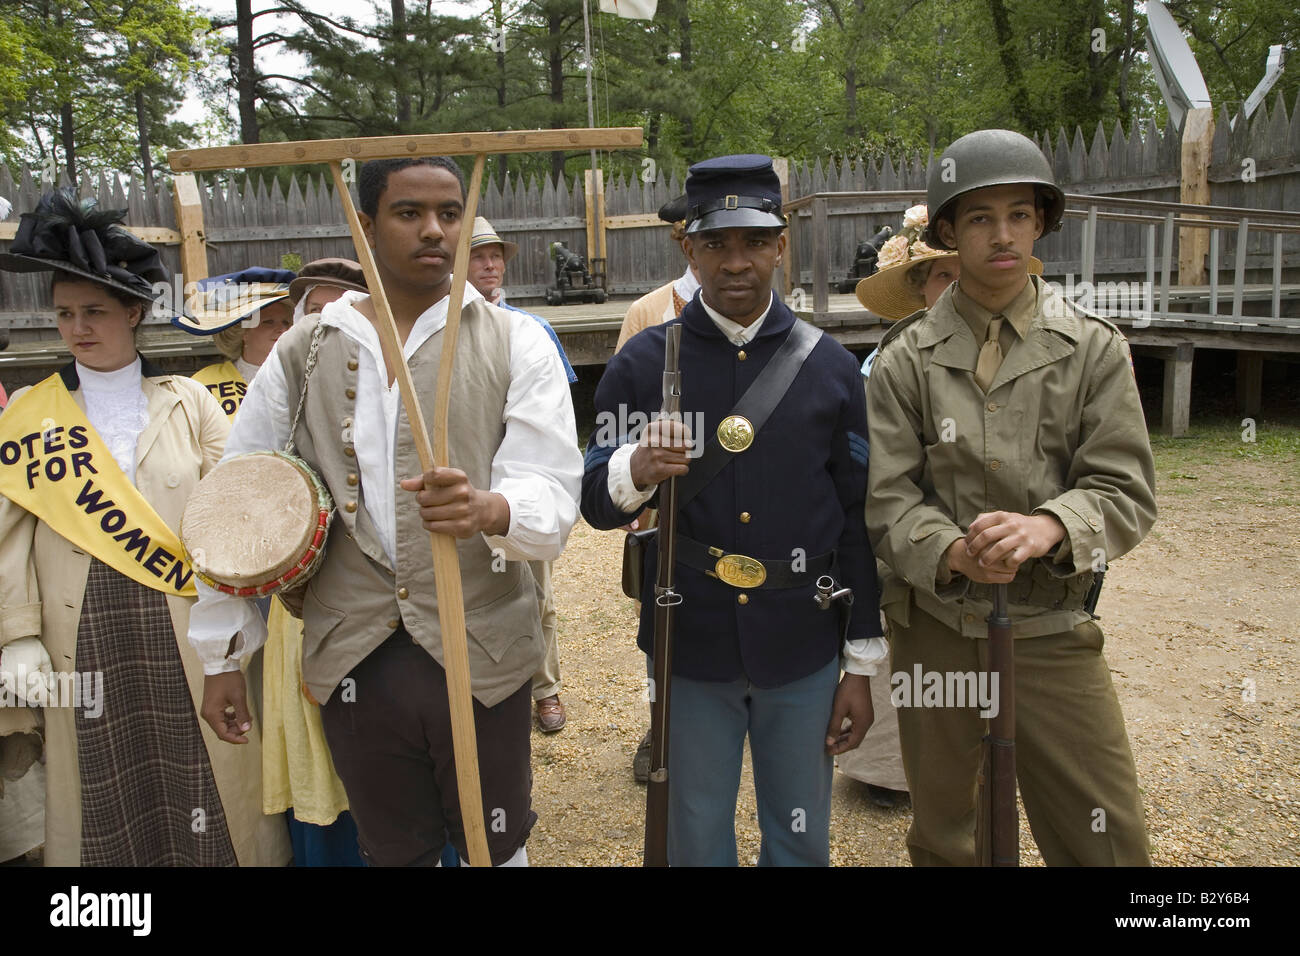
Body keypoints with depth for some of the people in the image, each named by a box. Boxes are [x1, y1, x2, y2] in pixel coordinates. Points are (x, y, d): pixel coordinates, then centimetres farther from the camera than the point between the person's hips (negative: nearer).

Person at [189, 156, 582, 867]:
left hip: (482, 651, -1)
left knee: (496, 847, 15)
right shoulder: (301, 354, 4)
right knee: (393, 853, 19)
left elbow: (553, 493, -12)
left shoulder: (515, 344, -2)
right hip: (351, 656, 2)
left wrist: (485, 508, -34)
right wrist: (222, 654, 8)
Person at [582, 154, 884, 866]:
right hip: (689, 647, 0)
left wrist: (862, 664, 3)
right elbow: (595, 503, -2)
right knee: (695, 841, 17)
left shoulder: (830, 367, 0)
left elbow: (858, 520, 3)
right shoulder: (641, 364, -3)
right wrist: (636, 471, -26)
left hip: (803, 649, 1)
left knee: (801, 842, 18)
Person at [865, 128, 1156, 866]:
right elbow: (885, 496, -7)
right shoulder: (907, 360, -2)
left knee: (1109, 840, 6)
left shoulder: (1094, 349, 0)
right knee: (943, 837, 18)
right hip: (935, 631, 0)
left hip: (1053, 631, 0)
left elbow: (1125, 491, -6)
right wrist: (951, 552, -26)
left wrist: (1048, 526, -26)